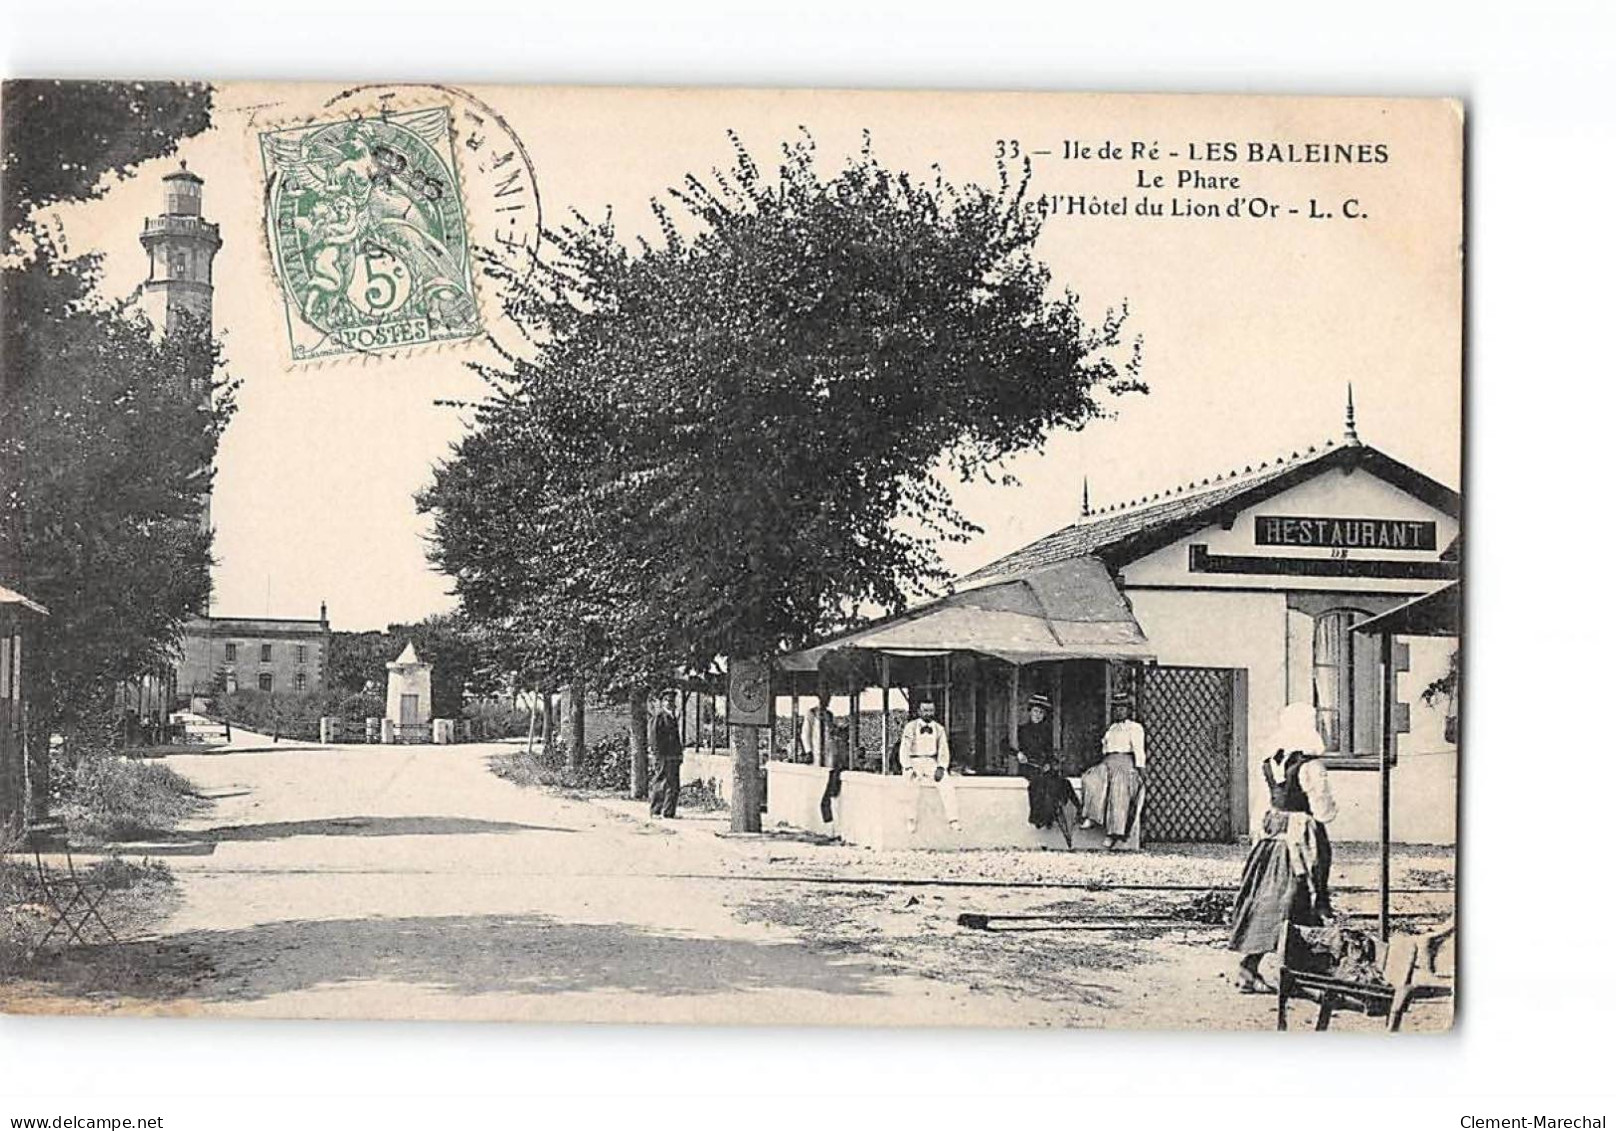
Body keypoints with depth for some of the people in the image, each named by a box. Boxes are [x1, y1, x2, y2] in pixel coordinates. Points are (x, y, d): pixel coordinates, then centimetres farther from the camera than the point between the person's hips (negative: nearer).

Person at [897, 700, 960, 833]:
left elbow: (943, 751, 4)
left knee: (946, 783, -21)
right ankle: (912, 820, -9)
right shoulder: (911, 727, -1)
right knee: (915, 783, -24)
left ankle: (953, 821, -22)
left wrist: (941, 768, -11)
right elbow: (904, 750, -5)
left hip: (932, 763, 1)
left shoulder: (939, 729, 7)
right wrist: (908, 768, -16)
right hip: (914, 763, -1)